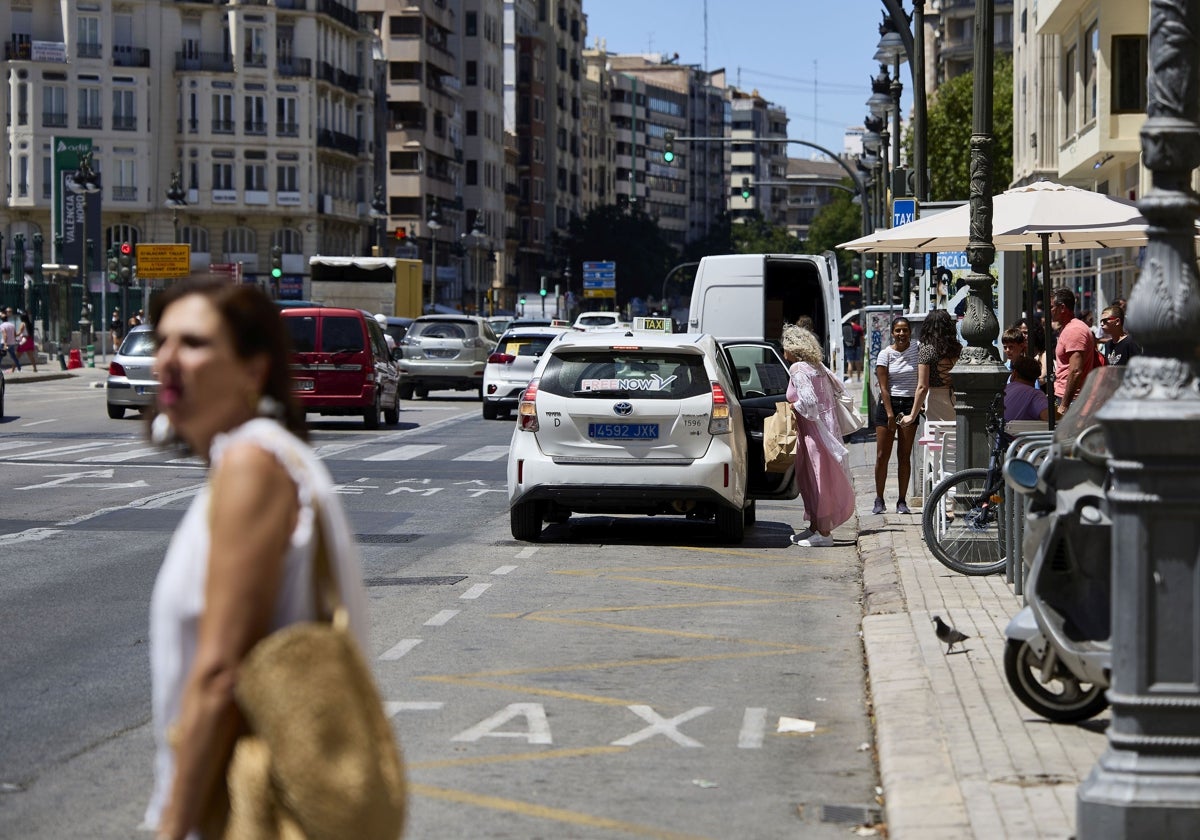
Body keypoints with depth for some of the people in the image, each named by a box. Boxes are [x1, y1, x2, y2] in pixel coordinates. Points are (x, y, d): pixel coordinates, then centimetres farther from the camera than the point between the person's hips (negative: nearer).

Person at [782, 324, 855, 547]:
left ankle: (823, 533, -2)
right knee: (810, 480, 16)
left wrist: (792, 407, -5)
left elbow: (808, 401, -24)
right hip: (826, 426, 9)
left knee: (818, 480, -5)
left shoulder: (798, 369, -15)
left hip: (814, 433, -9)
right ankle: (814, 528, 22)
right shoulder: (817, 366, 12)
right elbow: (838, 386, 19)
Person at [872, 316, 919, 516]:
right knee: (882, 455, -1)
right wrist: (890, 414, -11)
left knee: (905, 455, 2)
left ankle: (902, 501, 6)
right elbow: (883, 387, -6)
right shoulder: (885, 354, -2)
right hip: (888, 404, -1)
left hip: (910, 404, 1)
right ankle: (879, 500, 7)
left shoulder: (917, 350, 4)